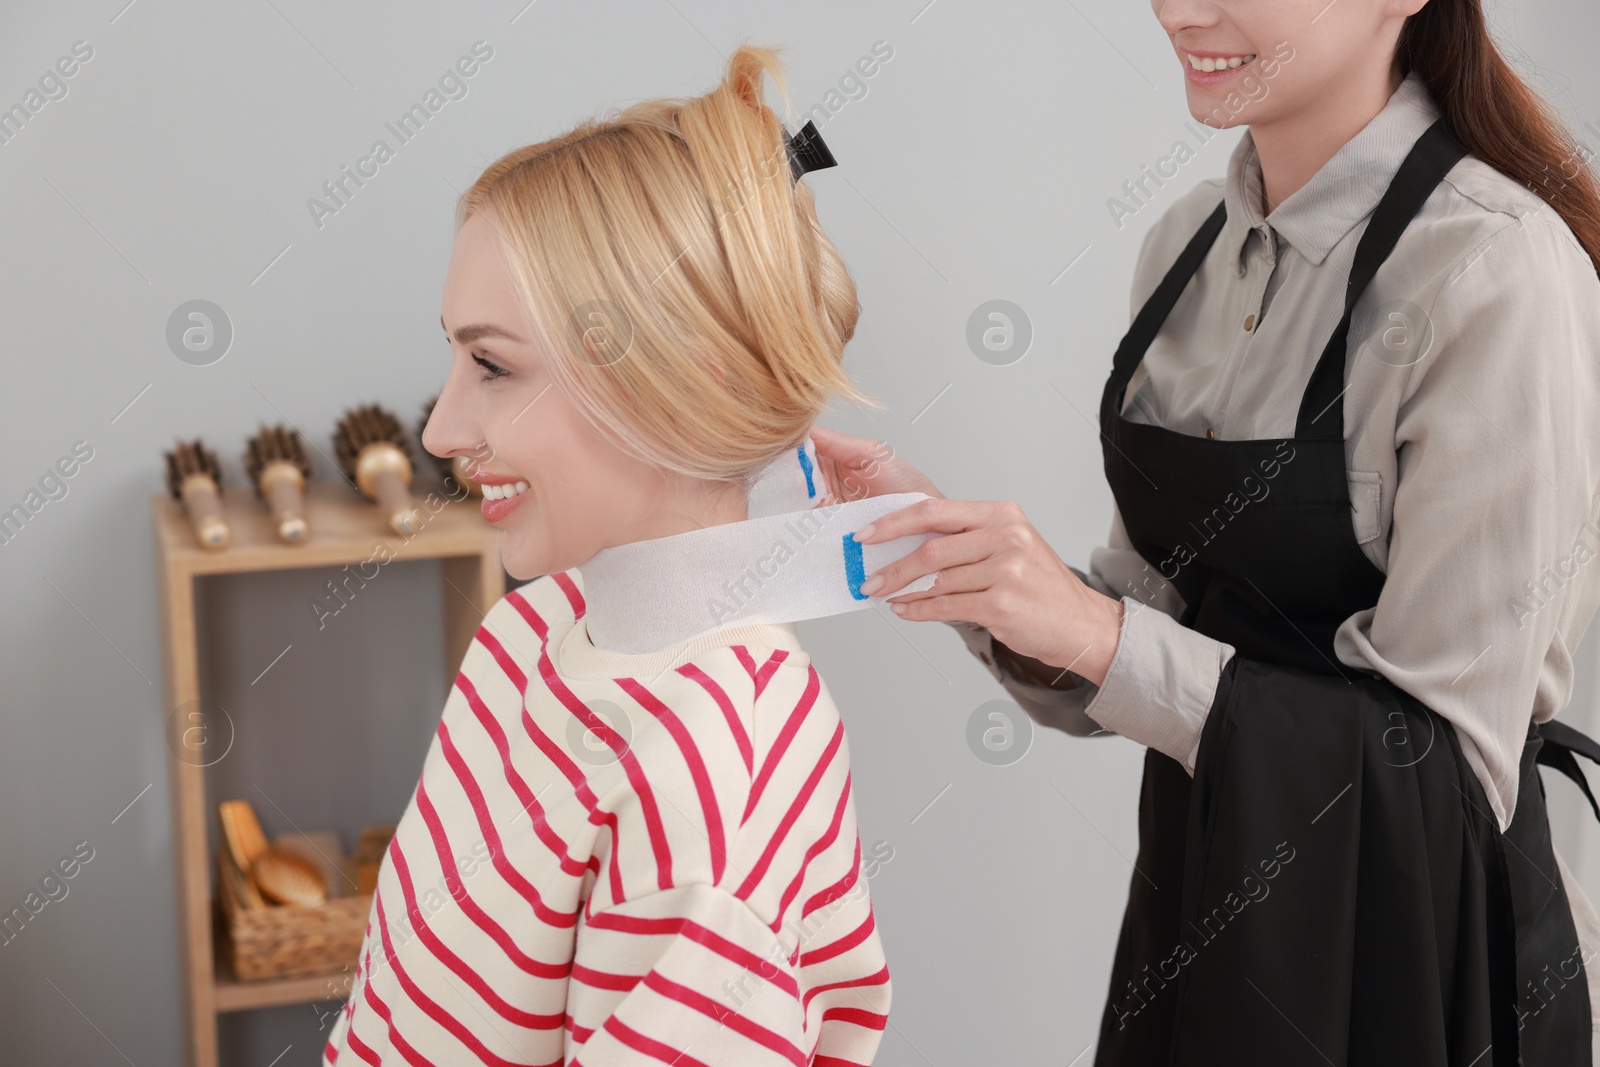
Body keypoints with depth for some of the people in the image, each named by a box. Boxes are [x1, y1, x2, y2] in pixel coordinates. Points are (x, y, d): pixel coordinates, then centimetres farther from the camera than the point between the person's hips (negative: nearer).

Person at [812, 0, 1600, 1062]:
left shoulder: (1498, 272, -21)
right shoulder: (1191, 239, 1)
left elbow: (1452, 757, -21)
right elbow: (1158, 626, 5)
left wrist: (1095, 633, -26)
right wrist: (954, 548, -10)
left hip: (1410, 936, -6)